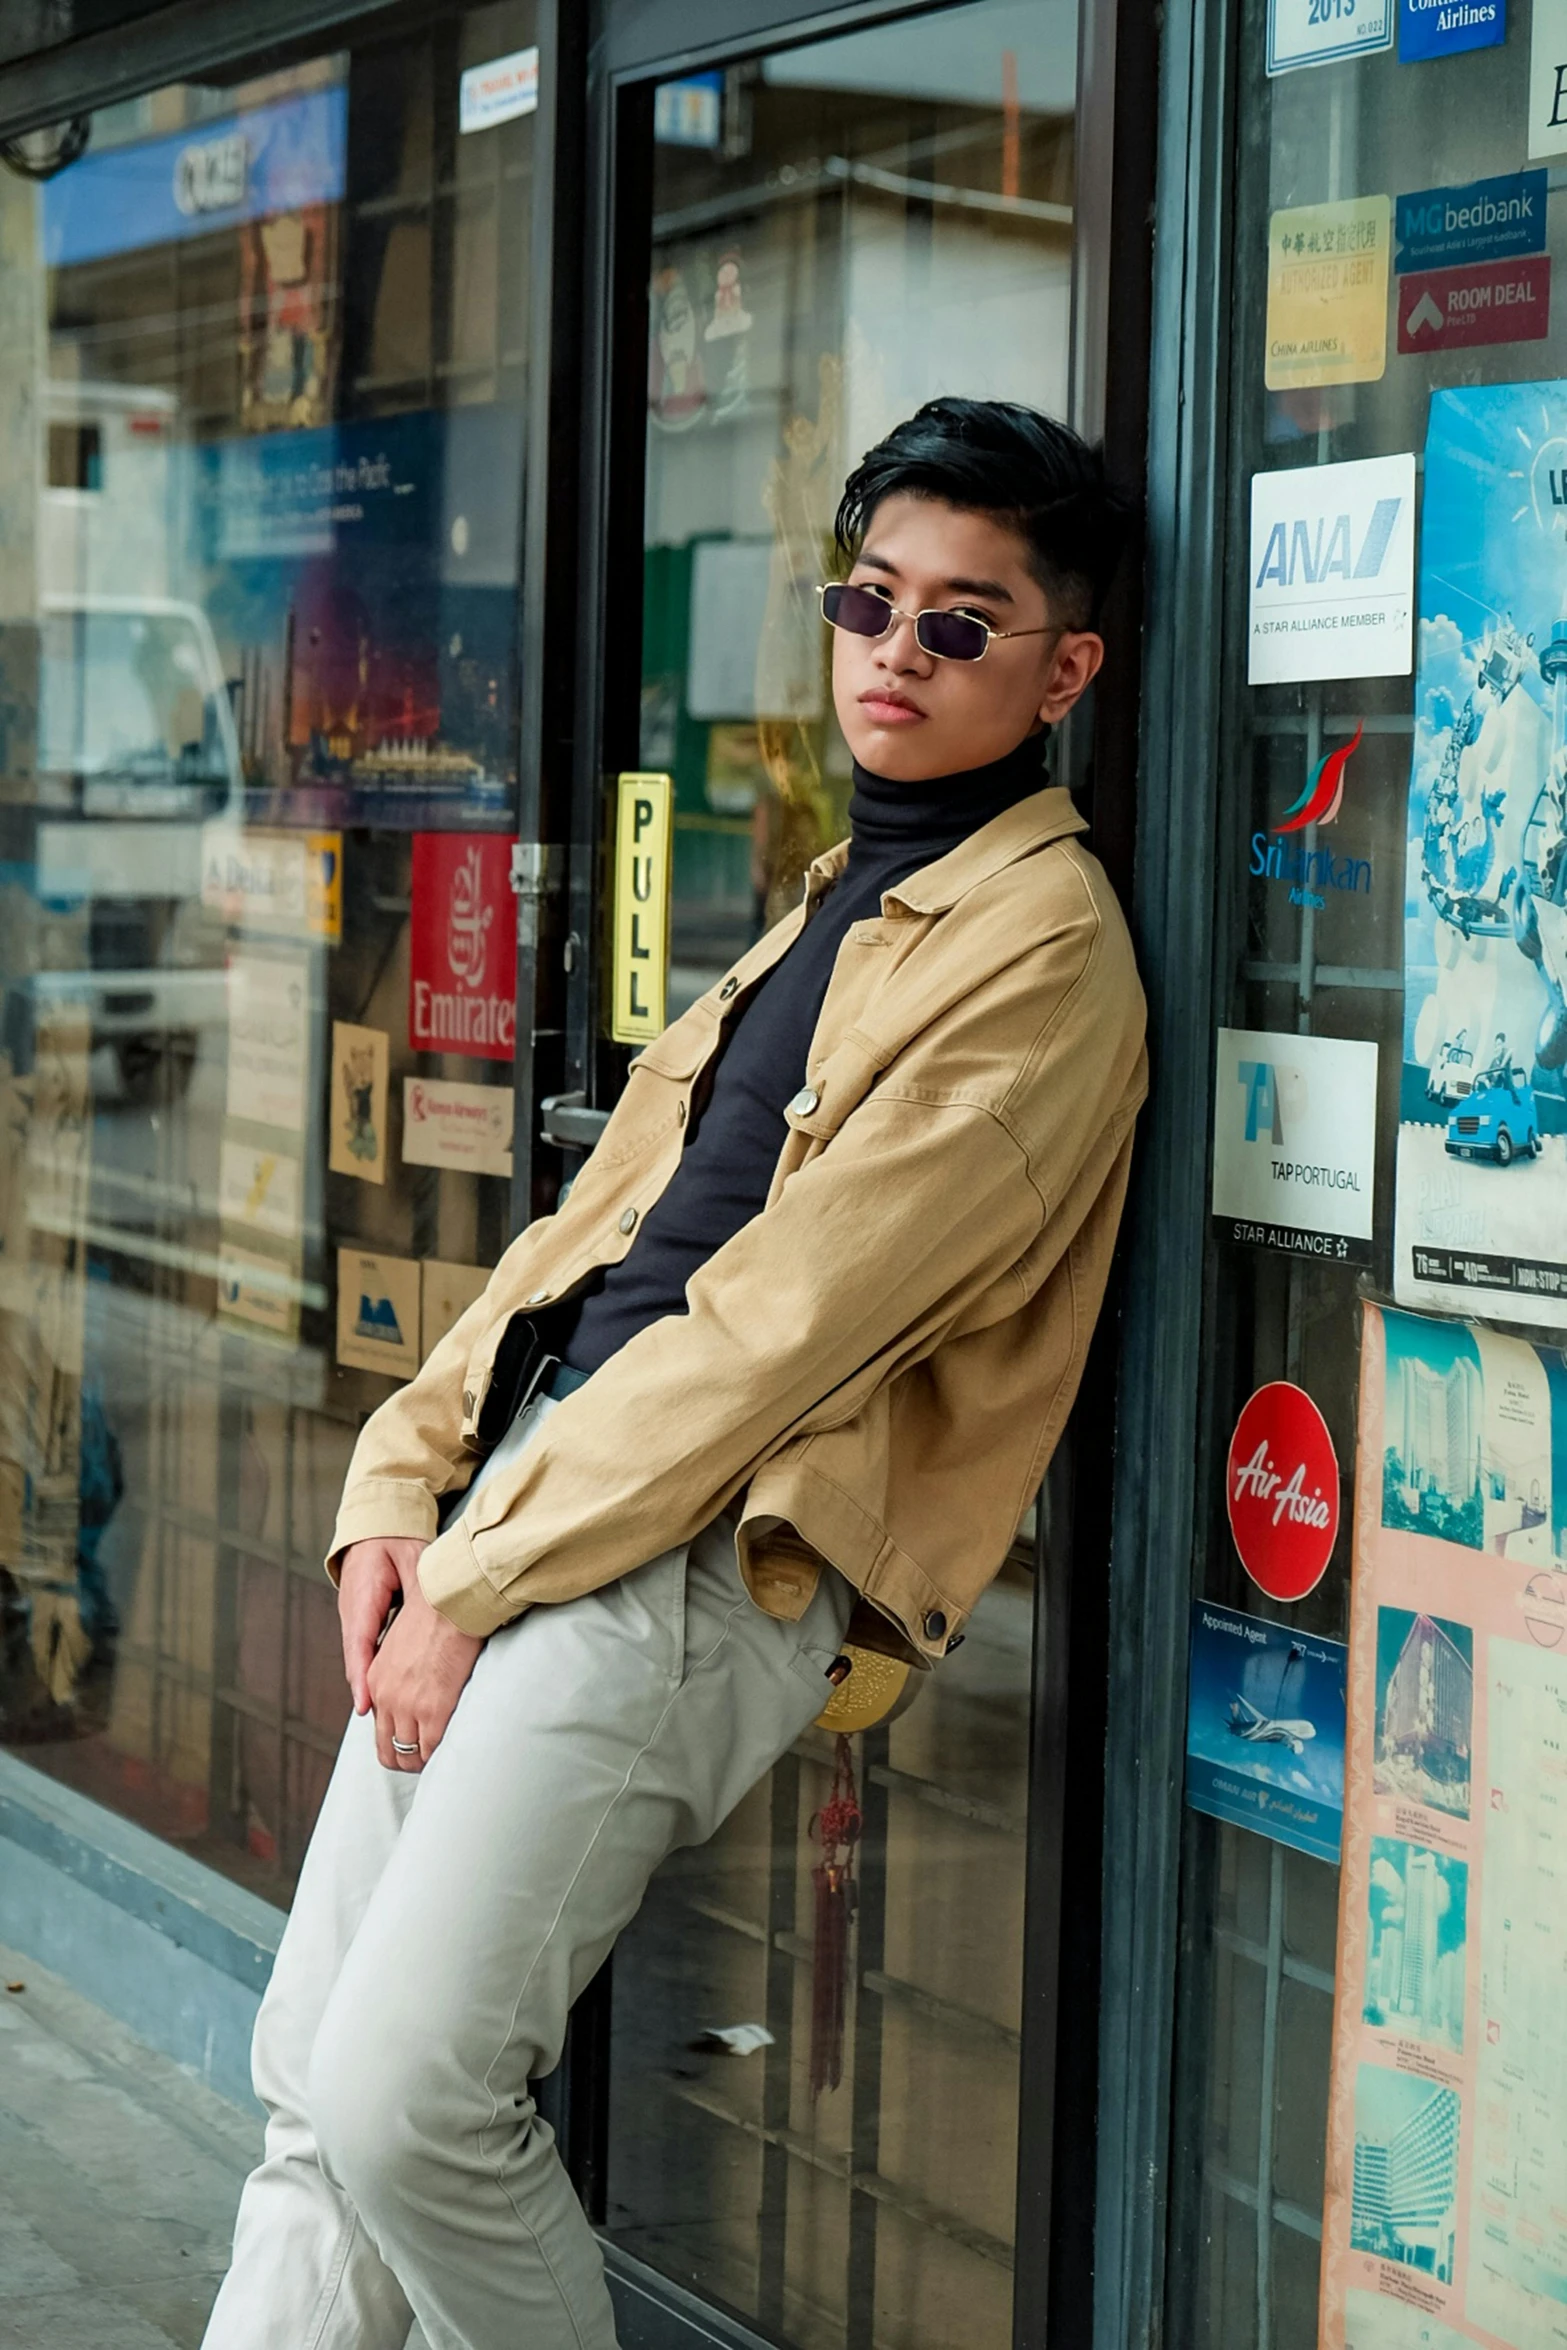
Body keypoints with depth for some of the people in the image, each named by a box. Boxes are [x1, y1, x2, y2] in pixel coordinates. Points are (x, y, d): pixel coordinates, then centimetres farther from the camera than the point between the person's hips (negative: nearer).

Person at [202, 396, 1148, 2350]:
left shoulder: (1039, 949, -8)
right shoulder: (833, 904, 21)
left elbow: (779, 1321, -14)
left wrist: (478, 1579, -13)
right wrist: (401, 1489, 6)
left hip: (716, 1564, -9)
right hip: (513, 1523, 9)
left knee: (405, 2098, -15)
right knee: (308, 2091, 6)